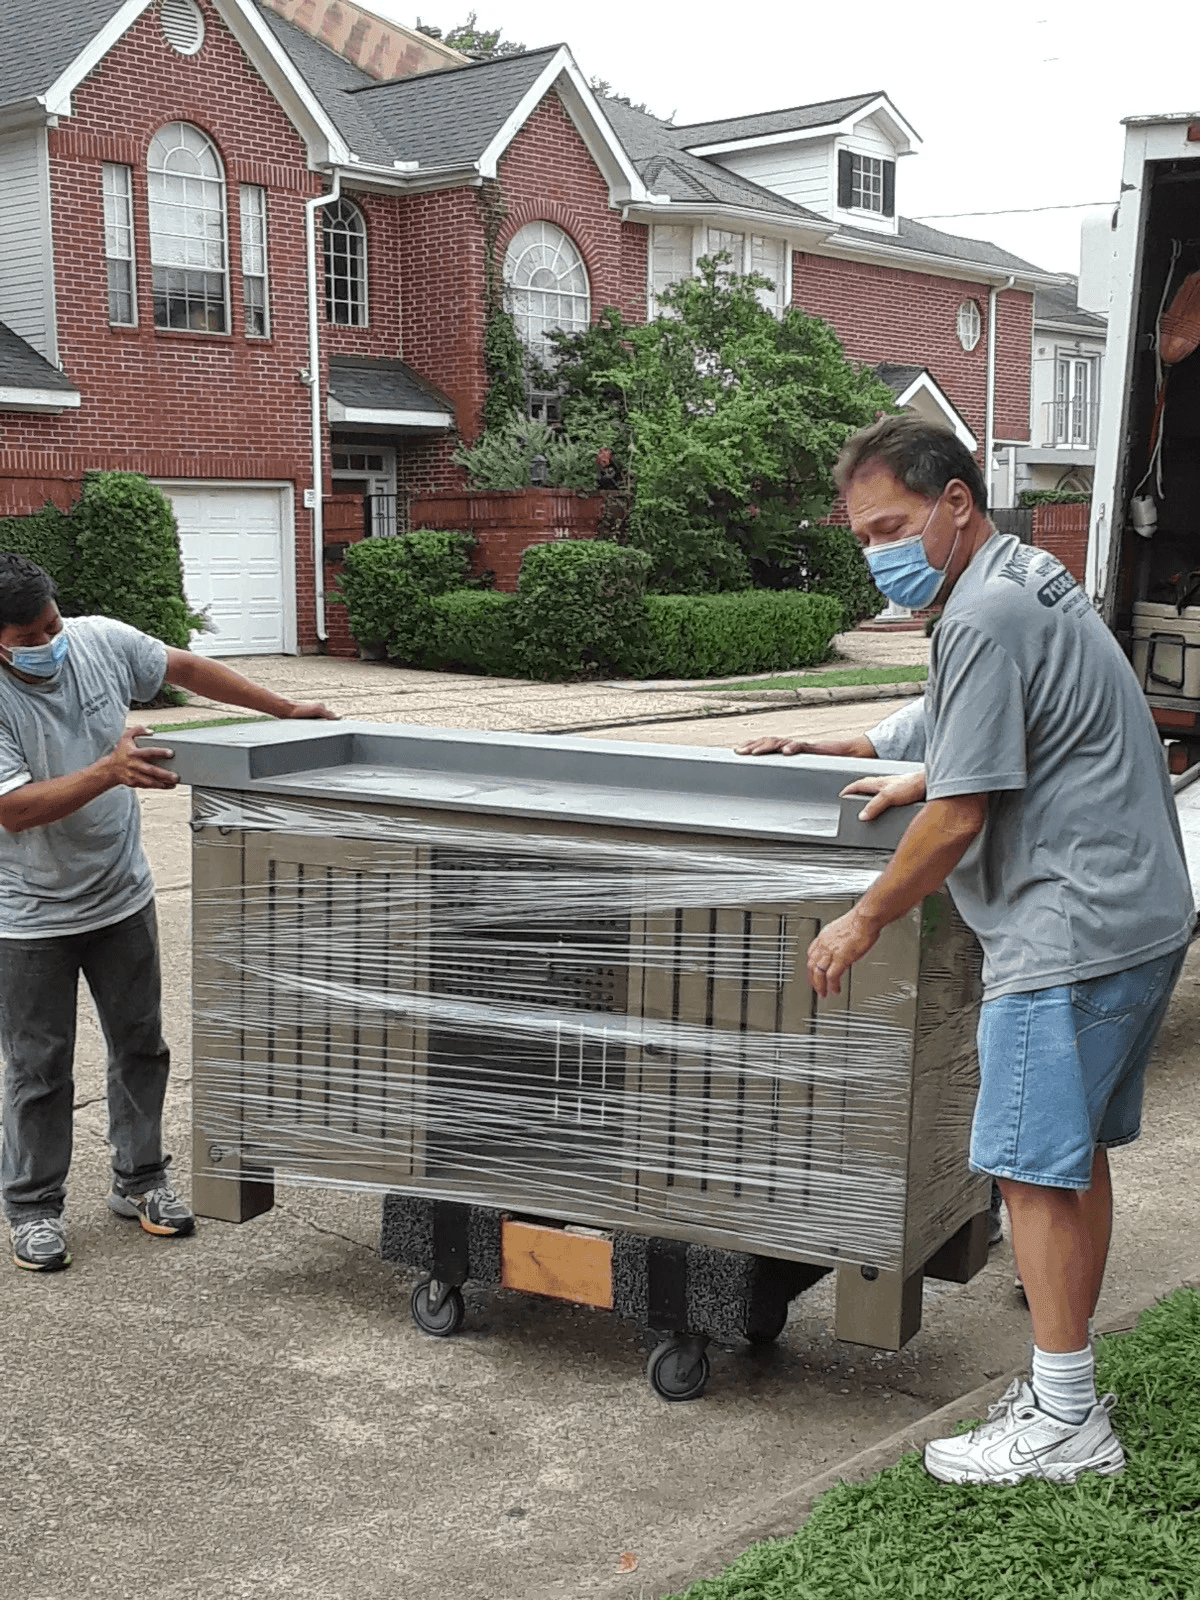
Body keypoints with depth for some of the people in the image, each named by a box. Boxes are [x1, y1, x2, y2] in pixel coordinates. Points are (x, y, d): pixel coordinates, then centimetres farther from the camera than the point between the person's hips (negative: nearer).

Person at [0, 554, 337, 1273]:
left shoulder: (101, 641, -8)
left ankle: (141, 1180, 31)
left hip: (122, 894, 5)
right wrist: (110, 770, -42)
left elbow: (186, 668, 7)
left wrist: (288, 711, 6)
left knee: (141, 1046, 14)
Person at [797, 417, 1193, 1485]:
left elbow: (960, 817, -18)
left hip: (1072, 928, -11)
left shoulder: (985, 617, -17)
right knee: (1079, 1157, 16)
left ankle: (1065, 1426, 5)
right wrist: (924, 780, 28)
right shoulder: (1030, 579, 16)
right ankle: (1070, 1386, 26)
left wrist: (865, 921, -6)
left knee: (1037, 1168, -4)